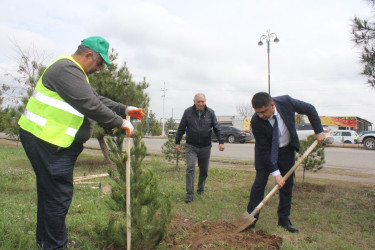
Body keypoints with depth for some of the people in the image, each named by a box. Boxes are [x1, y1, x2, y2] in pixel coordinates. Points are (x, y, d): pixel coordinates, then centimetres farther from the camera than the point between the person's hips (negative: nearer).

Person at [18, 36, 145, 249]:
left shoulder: (75, 72, 18)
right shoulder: (66, 70, -18)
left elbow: (97, 99, 17)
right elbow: (90, 105, -24)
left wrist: (124, 109, 8)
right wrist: (120, 122, -16)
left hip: (53, 143, 11)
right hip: (47, 142, -11)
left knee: (51, 193, 19)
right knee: (59, 195, -4)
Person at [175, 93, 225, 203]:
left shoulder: (210, 113, 1)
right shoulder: (188, 112, -1)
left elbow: (217, 128, 5)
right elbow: (181, 128, 5)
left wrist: (221, 142, -4)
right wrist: (177, 142, 5)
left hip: (205, 147, 2)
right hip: (191, 147, -2)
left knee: (204, 170, 12)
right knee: (190, 169, -11)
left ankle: (201, 189, 32)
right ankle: (189, 194, -6)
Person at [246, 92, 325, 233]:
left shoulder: (286, 102, -26)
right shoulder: (256, 121, -30)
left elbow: (310, 109, -6)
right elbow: (264, 149, -24)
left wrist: (319, 131, -8)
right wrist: (275, 173, -23)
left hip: (286, 149, 3)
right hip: (266, 151, -2)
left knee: (287, 184, 4)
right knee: (259, 183, -6)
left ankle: (284, 219, 16)